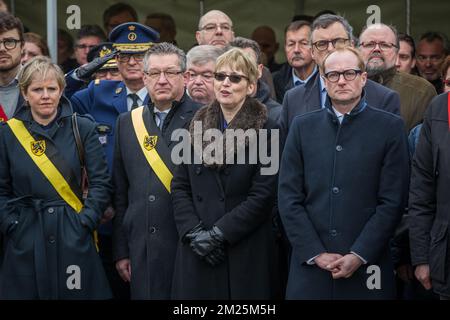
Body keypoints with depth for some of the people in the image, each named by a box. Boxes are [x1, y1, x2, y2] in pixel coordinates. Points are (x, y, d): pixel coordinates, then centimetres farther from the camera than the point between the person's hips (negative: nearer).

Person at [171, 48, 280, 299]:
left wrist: (217, 234, -14)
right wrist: (194, 232, -7)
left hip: (246, 252, -3)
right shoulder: (197, 126, 10)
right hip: (197, 252, 3)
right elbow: (180, 186, 8)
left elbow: (263, 196, -9)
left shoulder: (266, 131, -2)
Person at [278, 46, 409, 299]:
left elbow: (393, 202, -3)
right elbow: (289, 198, 4)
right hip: (310, 266, 2)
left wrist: (359, 255, -10)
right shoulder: (303, 127, 10)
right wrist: (316, 253, -6)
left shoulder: (390, 127, 3)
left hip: (367, 267, -2)